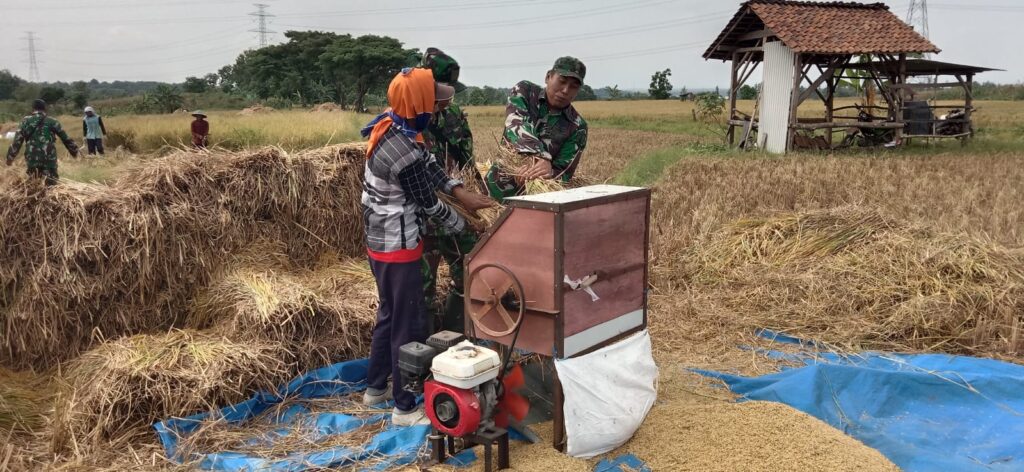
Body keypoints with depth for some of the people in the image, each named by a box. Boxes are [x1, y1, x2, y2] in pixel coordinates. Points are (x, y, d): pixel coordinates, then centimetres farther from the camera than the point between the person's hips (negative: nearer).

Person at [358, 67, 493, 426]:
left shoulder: (389, 124, -2)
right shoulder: (406, 156, -29)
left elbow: (428, 163, 8)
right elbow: (429, 205, -15)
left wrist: (459, 191, -1)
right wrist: (464, 225, 2)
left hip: (380, 240, 10)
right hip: (398, 247, -10)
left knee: (389, 315, 22)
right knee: (409, 325, 1)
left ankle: (376, 388, 36)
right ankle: (405, 408, 12)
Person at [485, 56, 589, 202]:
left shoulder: (577, 127, -2)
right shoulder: (524, 91, -1)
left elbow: (564, 172, -8)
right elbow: (516, 125, -21)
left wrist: (550, 173, -33)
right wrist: (540, 157, -38)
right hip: (498, 187, -1)